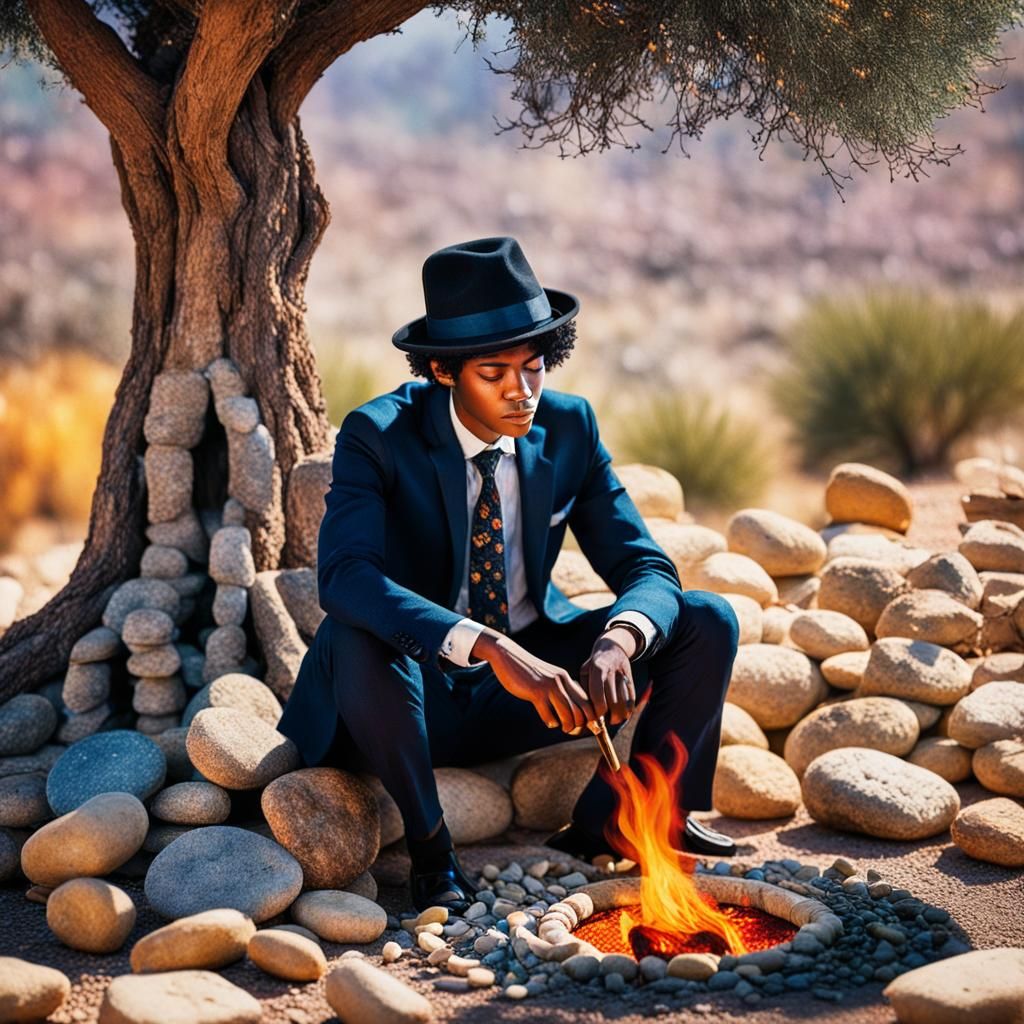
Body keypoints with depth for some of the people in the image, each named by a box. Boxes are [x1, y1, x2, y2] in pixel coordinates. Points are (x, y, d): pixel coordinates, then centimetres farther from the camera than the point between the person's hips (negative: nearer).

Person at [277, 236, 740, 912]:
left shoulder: (569, 427, -5)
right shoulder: (378, 436, -18)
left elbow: (648, 569, -7)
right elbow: (345, 576, -35)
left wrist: (618, 640, -32)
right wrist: (491, 649, -48)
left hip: (530, 673, 4)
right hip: (417, 692, -4)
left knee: (708, 621, -10)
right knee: (358, 641, -39)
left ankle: (609, 822, -1)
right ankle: (429, 843, -15)